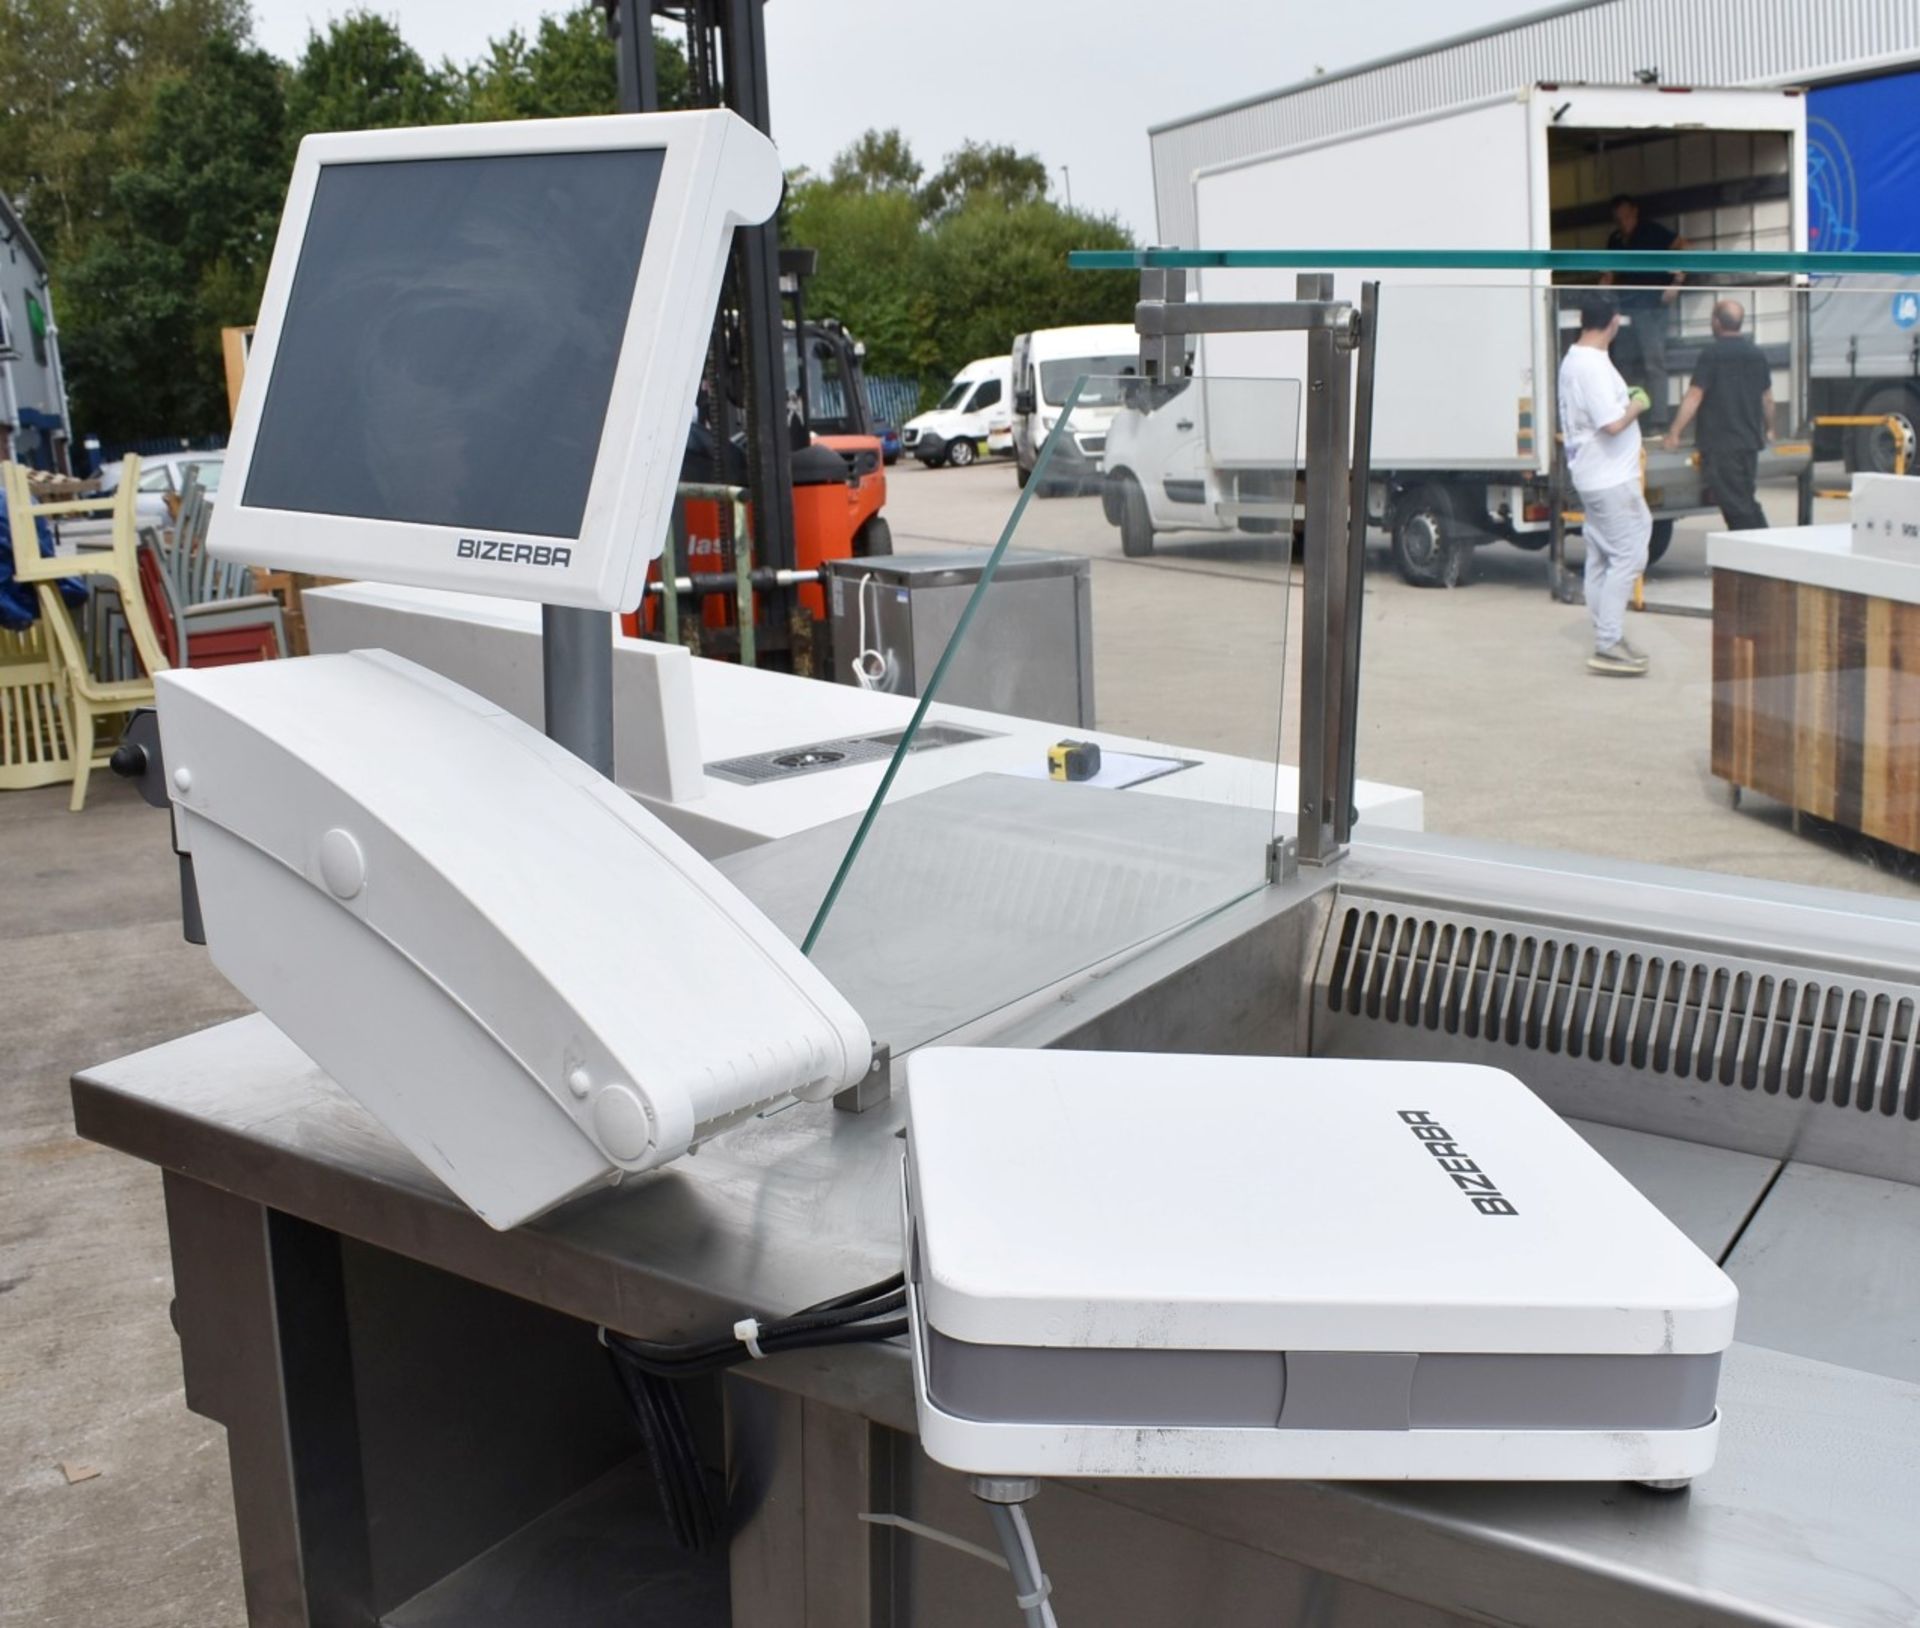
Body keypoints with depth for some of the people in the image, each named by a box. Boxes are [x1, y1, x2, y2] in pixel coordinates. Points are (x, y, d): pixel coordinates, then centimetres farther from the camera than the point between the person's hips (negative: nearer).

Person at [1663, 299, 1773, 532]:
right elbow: (1767, 398, 18)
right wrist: (1769, 429, 33)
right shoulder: (1756, 354, 10)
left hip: (1720, 443, -7)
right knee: (1746, 502, 17)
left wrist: (1674, 434, -13)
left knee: (1736, 506, -4)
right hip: (1750, 440, 7)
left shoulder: (1712, 355, -11)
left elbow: (1694, 397, -15)